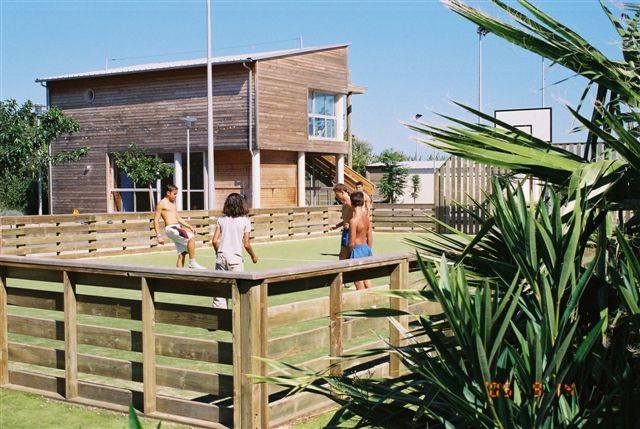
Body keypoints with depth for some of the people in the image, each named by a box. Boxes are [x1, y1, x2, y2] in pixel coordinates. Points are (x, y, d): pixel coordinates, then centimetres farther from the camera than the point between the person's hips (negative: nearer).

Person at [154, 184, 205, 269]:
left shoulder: (173, 204, 24)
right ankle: (192, 262, -23)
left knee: (182, 253, 3)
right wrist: (159, 236, -13)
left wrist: (190, 227, 19)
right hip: (170, 228, -9)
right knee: (191, 237, -25)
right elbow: (156, 220, -6)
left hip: (177, 228, 9)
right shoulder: (161, 204, -1)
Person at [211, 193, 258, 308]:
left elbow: (214, 241, 2)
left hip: (221, 255, 3)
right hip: (235, 257, -3)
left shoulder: (221, 219, 6)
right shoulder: (245, 221, -2)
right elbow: (246, 244, -5)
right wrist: (253, 256, 11)